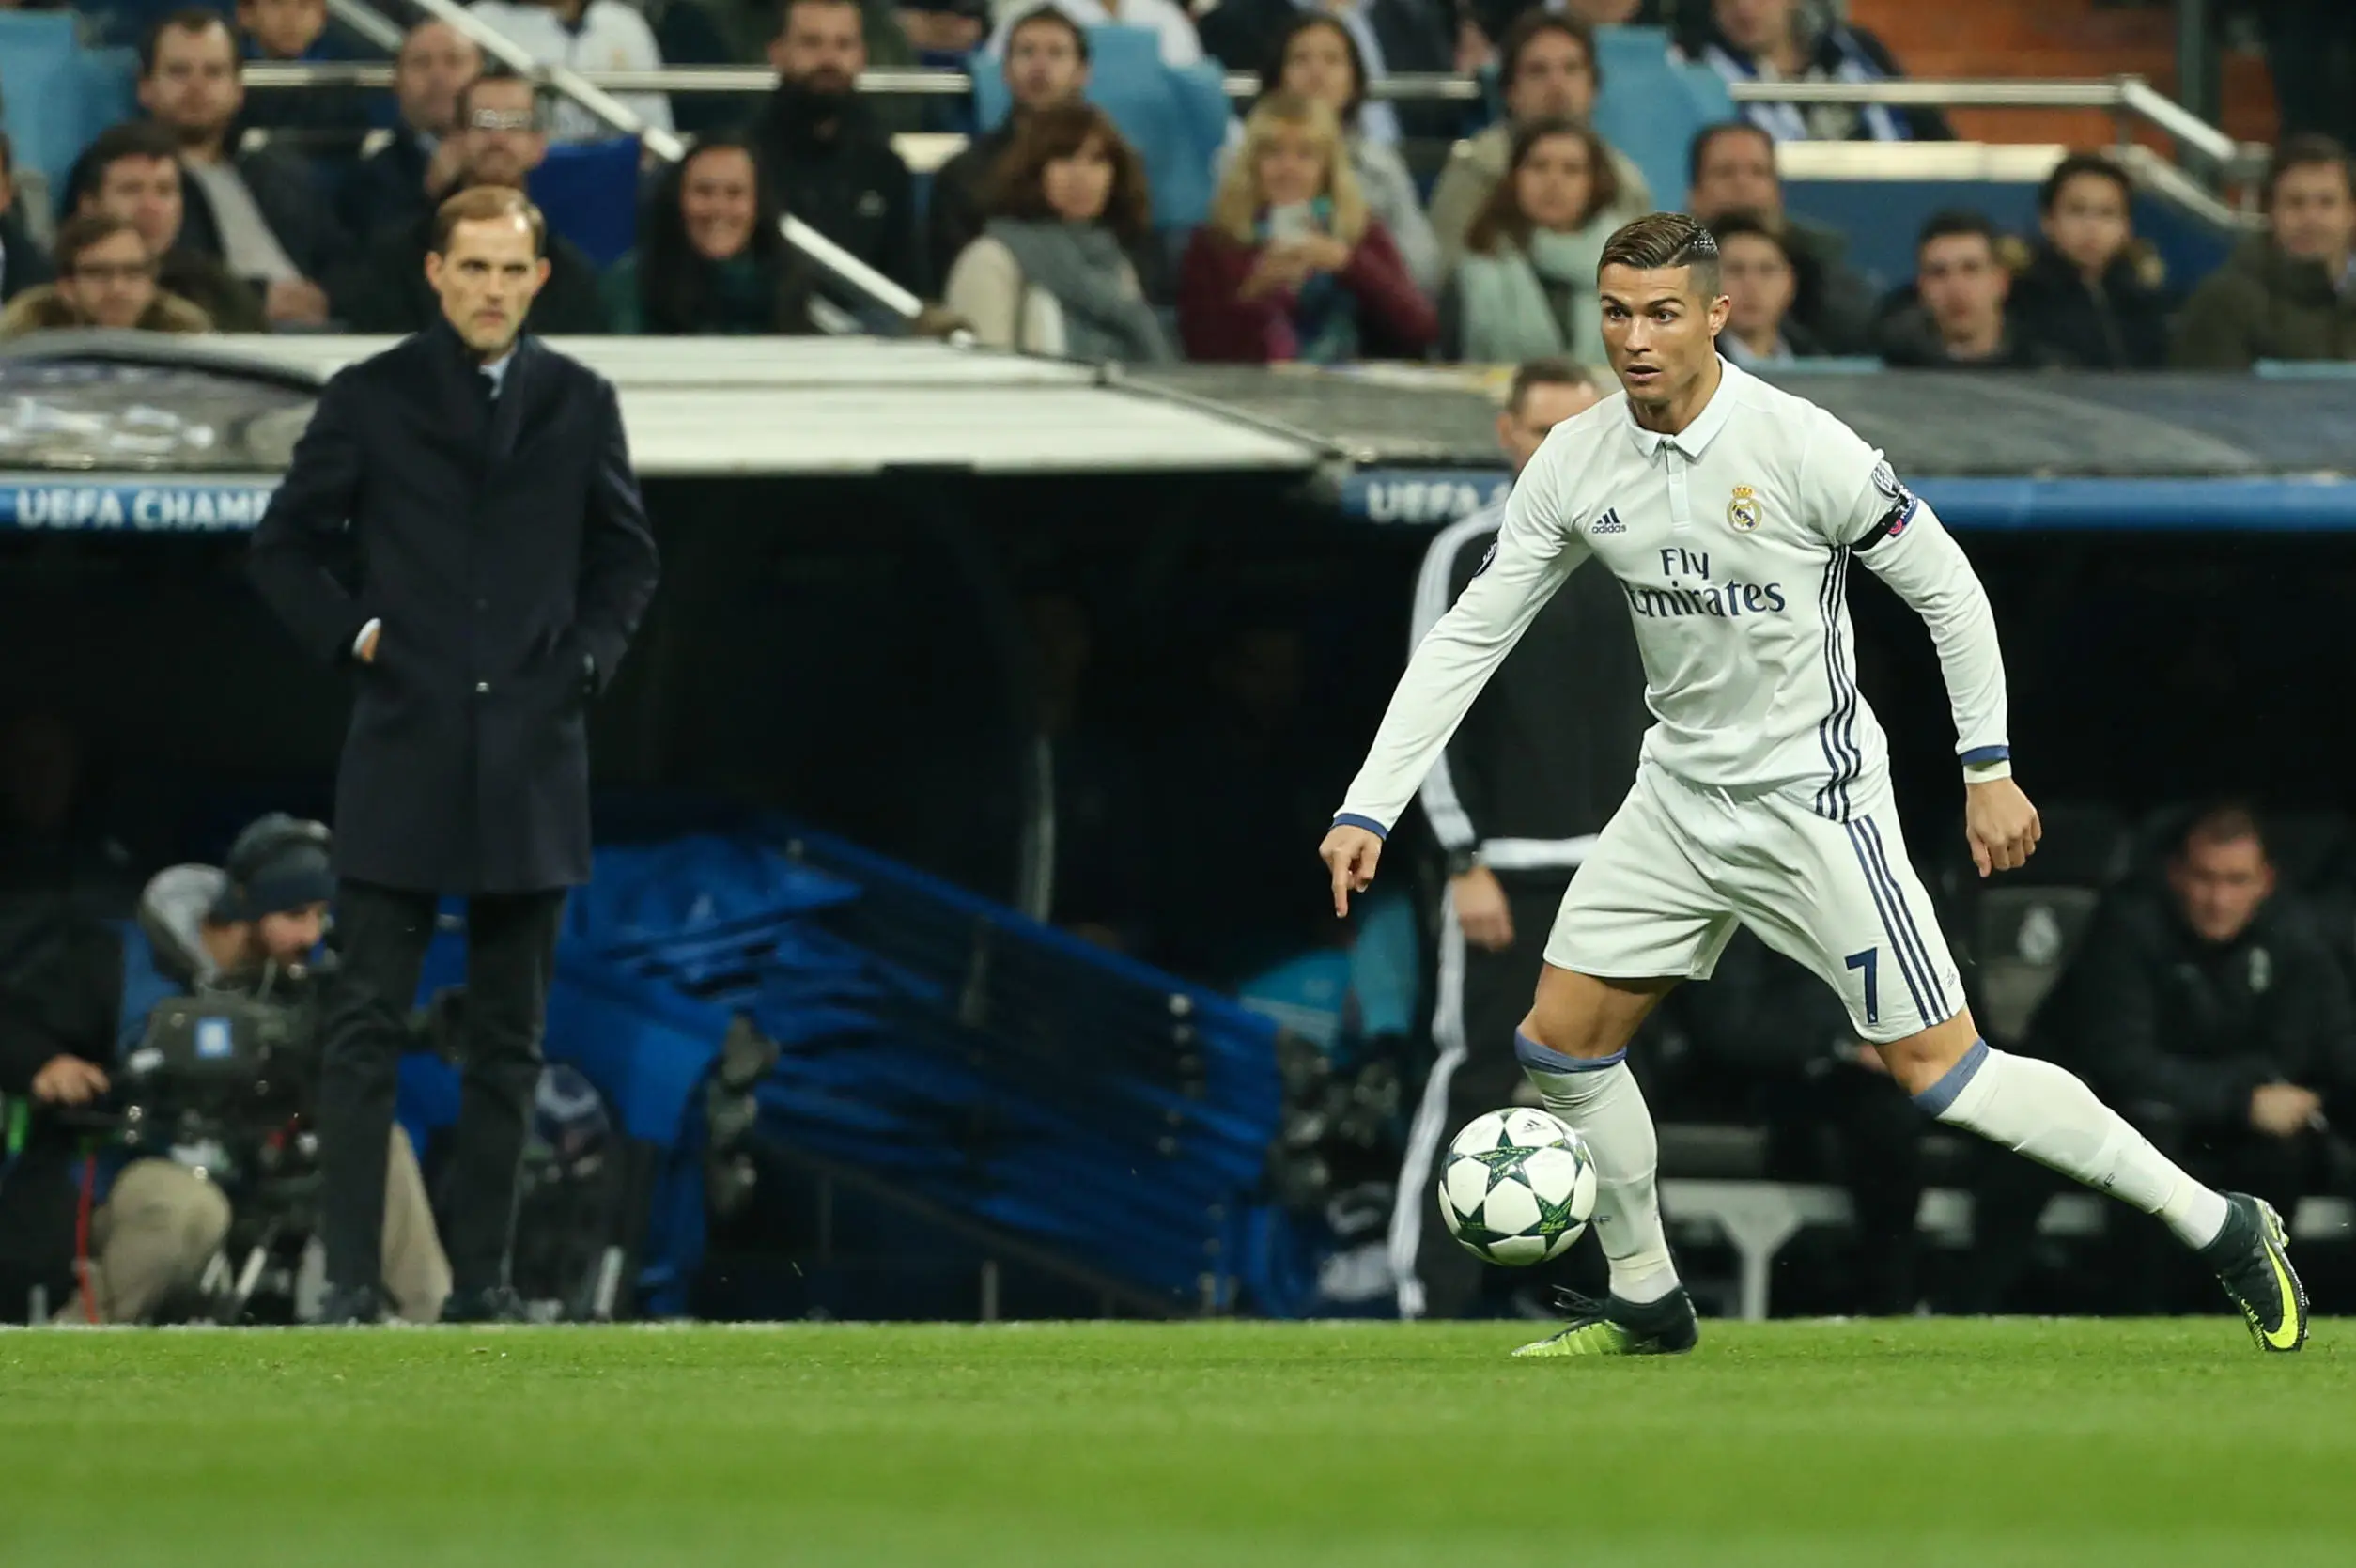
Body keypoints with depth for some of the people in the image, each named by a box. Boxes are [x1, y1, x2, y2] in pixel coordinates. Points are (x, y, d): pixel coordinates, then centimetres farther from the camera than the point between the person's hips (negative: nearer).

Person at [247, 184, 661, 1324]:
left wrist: (590, 657, 3)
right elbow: (285, 548, 8)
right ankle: (351, 1280, -7)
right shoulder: (368, 400, 2)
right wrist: (351, 634, -4)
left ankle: (482, 1274, 10)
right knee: (366, 1026, -6)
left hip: (533, 758, 2)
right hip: (405, 752, -2)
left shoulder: (579, 406, 8)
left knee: (508, 1039, 5)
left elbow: (627, 555, 17)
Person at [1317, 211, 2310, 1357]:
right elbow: (1469, 637, 3)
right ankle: (1646, 1301, 22)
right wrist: (1368, 810, -3)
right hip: (1680, 793, 6)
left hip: (1815, 796, -6)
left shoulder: (1799, 445, -19)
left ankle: (2219, 1228, 0)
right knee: (1560, 1042, 4)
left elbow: (1946, 588, -9)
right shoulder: (1575, 463, -3)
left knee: (1939, 1071, -10)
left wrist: (1989, 769, -8)